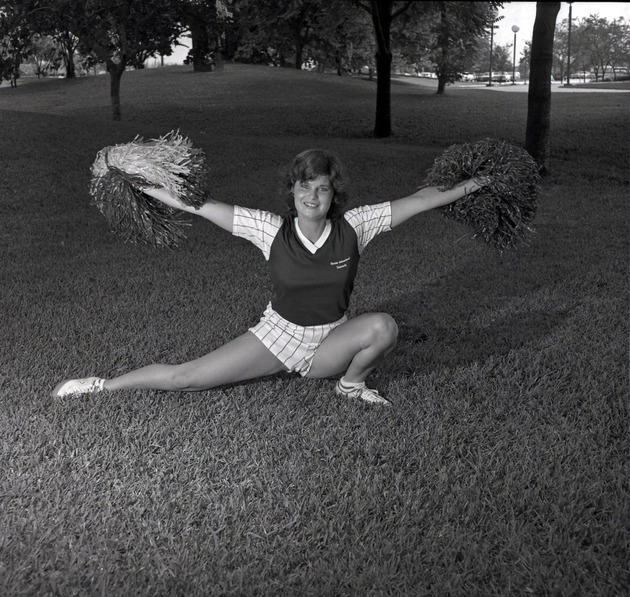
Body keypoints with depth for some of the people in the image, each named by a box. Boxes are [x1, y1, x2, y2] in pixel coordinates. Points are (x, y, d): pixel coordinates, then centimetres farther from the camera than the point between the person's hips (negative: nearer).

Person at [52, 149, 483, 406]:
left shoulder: (352, 227, -14)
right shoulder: (273, 230, -15)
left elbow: (416, 201, -10)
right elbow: (198, 205, -15)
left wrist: (463, 189, -13)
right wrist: (134, 183, -15)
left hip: (330, 344, 1)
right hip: (278, 336, 0)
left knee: (383, 326, -30)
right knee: (186, 378, -8)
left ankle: (351, 382, 0)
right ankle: (104, 386, 13)